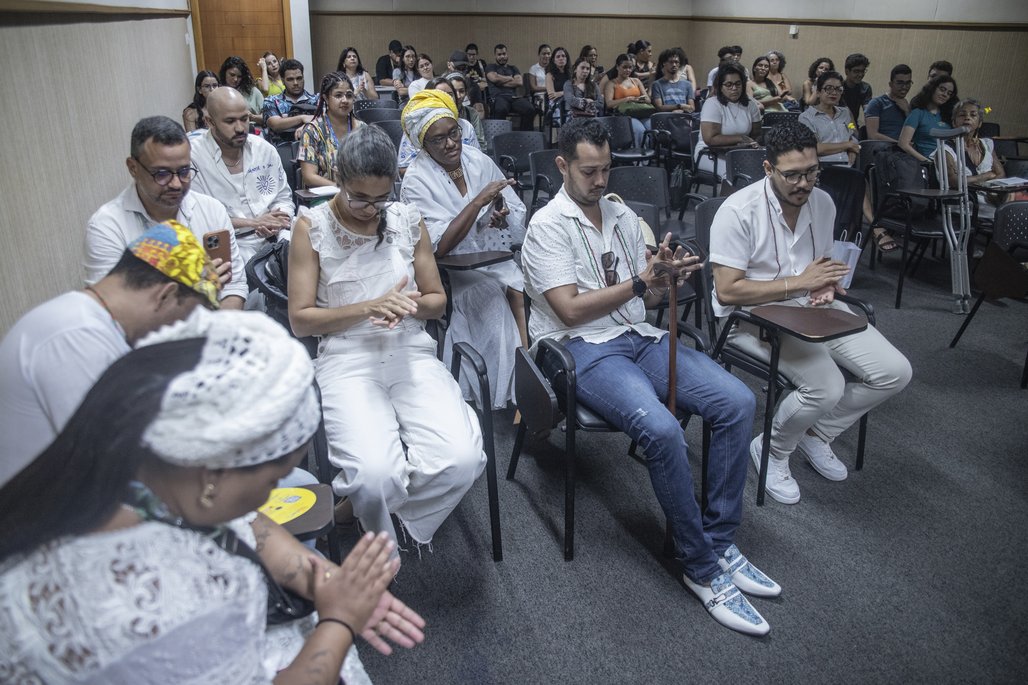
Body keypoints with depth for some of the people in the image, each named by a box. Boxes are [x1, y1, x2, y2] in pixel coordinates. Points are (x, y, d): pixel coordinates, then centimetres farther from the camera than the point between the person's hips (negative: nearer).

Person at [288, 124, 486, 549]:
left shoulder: (407, 219, 11)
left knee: (463, 459, -24)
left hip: (413, 354, 3)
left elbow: (438, 300, 16)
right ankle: (381, 540, 7)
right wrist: (369, 307, -13)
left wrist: (409, 306, -8)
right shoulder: (311, 227, 3)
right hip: (347, 360, -3)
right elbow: (300, 319, 0)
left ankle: (368, 504, 5)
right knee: (376, 473, -30)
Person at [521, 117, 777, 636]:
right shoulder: (548, 225, -2)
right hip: (583, 347, -7)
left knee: (737, 401, -15)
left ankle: (720, 542, -3)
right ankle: (703, 570, -12)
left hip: (640, 337, 7)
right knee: (662, 429, -33)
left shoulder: (623, 216, 19)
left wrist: (667, 275, -4)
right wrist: (640, 281, -11)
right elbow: (571, 309, -11)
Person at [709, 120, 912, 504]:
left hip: (812, 308, 7)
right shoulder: (738, 212, -16)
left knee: (895, 372, -6)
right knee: (826, 386, -28)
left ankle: (816, 435, 15)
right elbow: (727, 291, -20)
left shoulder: (823, 203, 5)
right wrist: (799, 283, -20)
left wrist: (827, 287, -4)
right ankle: (772, 451, 3)